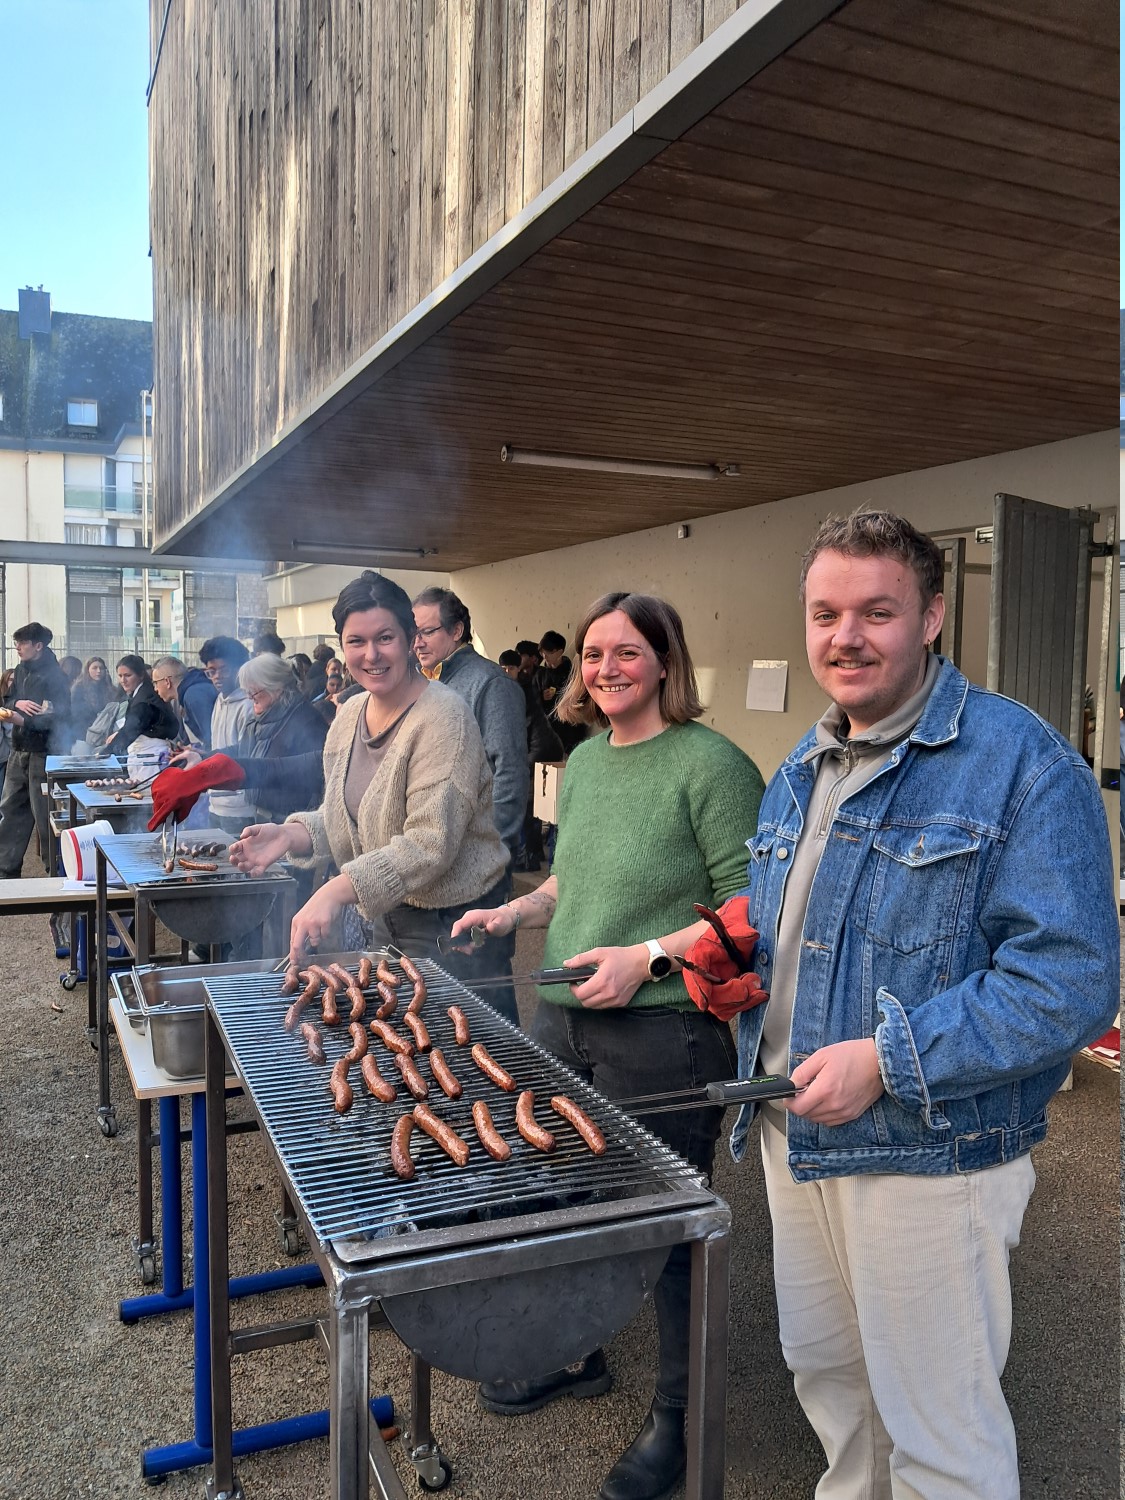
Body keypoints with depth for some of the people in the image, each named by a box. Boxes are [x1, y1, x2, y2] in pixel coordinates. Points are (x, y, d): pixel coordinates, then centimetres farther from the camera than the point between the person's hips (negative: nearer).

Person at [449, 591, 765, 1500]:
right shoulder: (584, 761, 11)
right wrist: (516, 912, 7)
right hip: (564, 1020, 8)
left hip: (664, 1033, -7)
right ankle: (576, 1356, 47)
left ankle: (678, 1416, 32)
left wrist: (650, 957, -23)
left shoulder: (710, 763, -13)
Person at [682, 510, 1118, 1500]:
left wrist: (888, 1060, -27)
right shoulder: (801, 773, 9)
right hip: (794, 1133, 8)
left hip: (929, 1159, -7)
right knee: (824, 1371, 27)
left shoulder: (1021, 763, -17)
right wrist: (736, 953, 0)